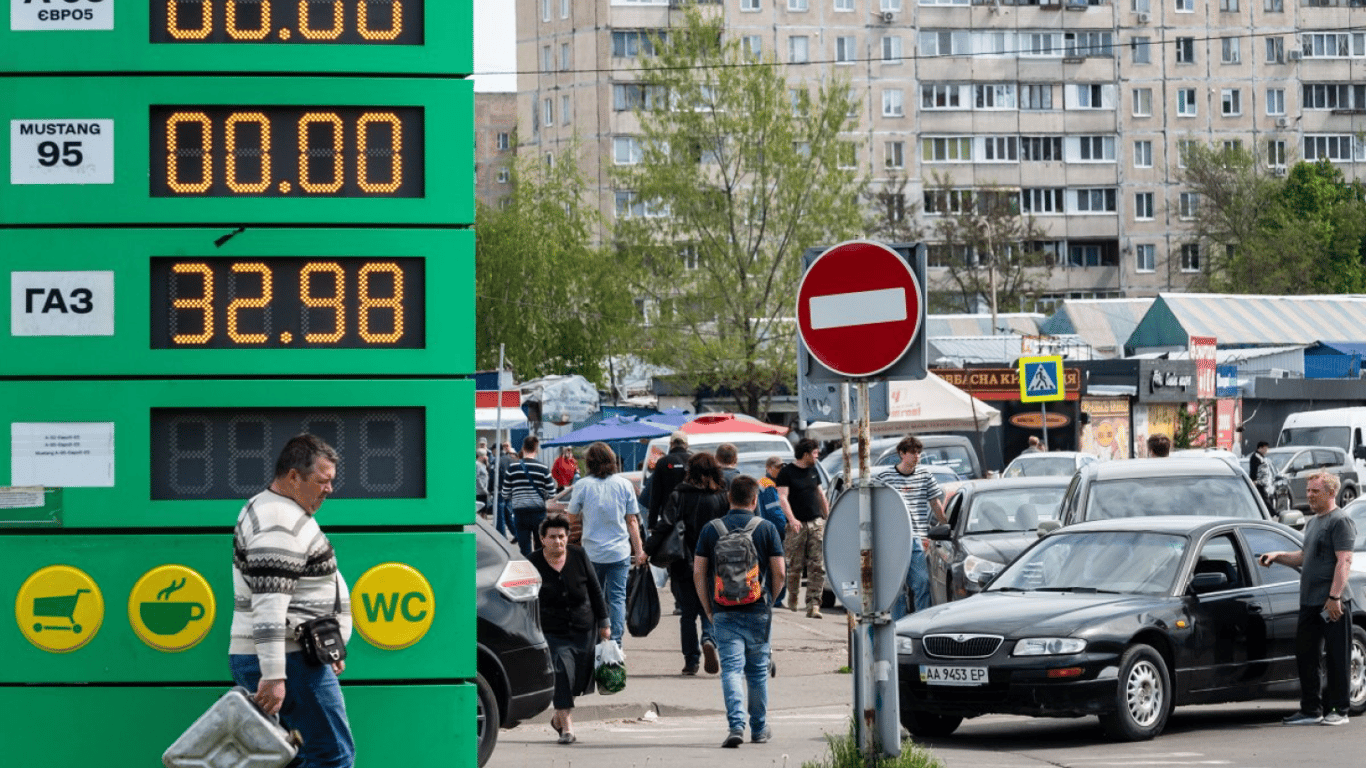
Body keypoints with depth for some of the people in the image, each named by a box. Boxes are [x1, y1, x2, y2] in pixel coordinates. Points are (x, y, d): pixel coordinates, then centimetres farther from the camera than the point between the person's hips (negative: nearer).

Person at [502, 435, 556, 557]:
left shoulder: (512, 467, -4)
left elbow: (505, 494, 0)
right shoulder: (543, 468, -5)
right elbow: (551, 493, -2)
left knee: (525, 550, 4)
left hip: (520, 512, 0)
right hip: (539, 512, 0)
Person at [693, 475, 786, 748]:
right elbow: (779, 573, -3)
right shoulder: (766, 528, -1)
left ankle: (736, 725, -20)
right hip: (758, 612, 0)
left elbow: (698, 574, 0)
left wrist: (709, 610, 9)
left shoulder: (710, 530, 1)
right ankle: (759, 729, 24)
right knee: (758, 671, 13)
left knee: (731, 669, -3)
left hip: (724, 612, 0)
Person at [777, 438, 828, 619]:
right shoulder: (786, 472, -4)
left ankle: (813, 605, -10)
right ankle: (792, 600, 20)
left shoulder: (813, 470, 15)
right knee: (795, 565, 0)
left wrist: (827, 517, 23)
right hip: (797, 525, -4)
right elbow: (783, 497, -12)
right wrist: (792, 519, -25)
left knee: (817, 566, -7)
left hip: (816, 523, 4)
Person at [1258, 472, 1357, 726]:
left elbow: (1344, 561, -16)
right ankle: (1311, 710, 15)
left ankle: (1338, 710, 3)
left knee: (1336, 657, -3)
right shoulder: (1312, 522, 20)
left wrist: (1334, 597, -23)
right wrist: (1277, 556, 15)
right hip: (1309, 601, 9)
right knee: (1305, 655, 8)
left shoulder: (1341, 521, -8)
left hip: (1333, 602, -9)